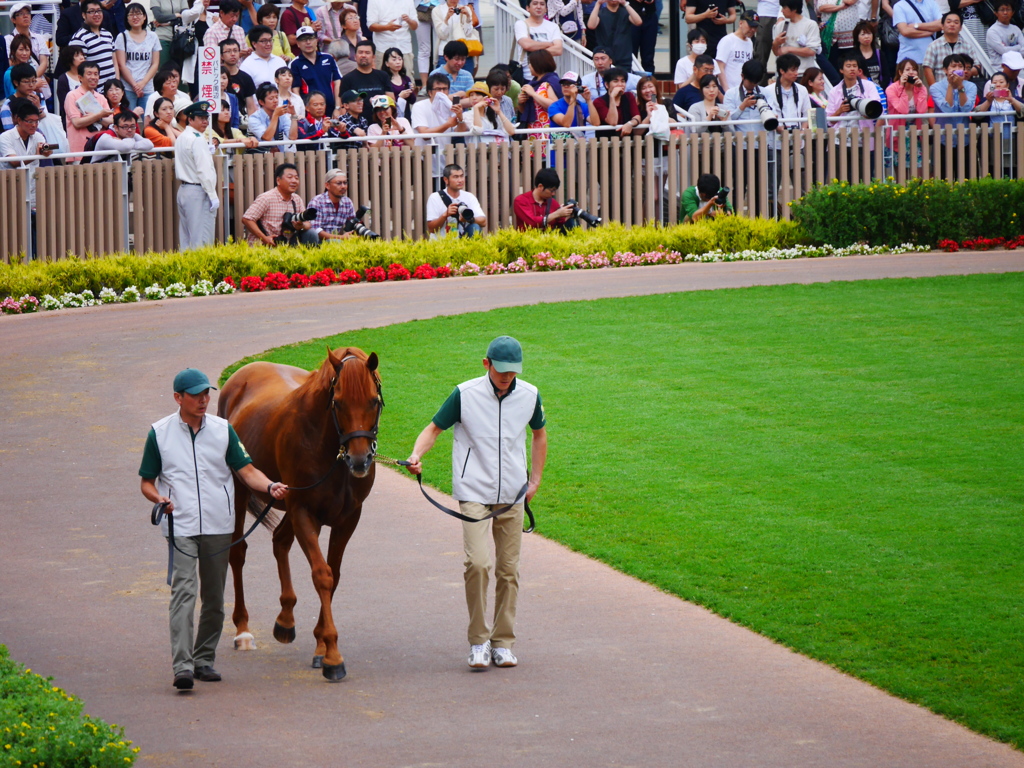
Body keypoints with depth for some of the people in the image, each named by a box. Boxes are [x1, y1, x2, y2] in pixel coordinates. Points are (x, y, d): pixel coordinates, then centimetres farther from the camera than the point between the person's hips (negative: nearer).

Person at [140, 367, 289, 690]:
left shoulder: (223, 430, 7)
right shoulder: (160, 433, 2)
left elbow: (246, 470, 6)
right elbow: (147, 481, 7)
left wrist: (270, 486, -14)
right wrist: (158, 498, -14)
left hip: (218, 526, 3)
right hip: (180, 526, -3)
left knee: (214, 598, 8)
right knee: (183, 592, -17)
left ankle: (204, 660, 22)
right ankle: (182, 667, -24)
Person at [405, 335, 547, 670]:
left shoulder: (529, 396, 2)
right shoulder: (465, 394, -7)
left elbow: (539, 433, 20)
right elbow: (434, 428, 0)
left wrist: (535, 479, 17)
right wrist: (416, 455, -19)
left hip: (512, 496, 3)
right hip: (474, 492, -3)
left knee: (508, 570, 6)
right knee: (478, 562, -18)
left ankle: (502, 643, 17)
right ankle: (478, 641, -6)